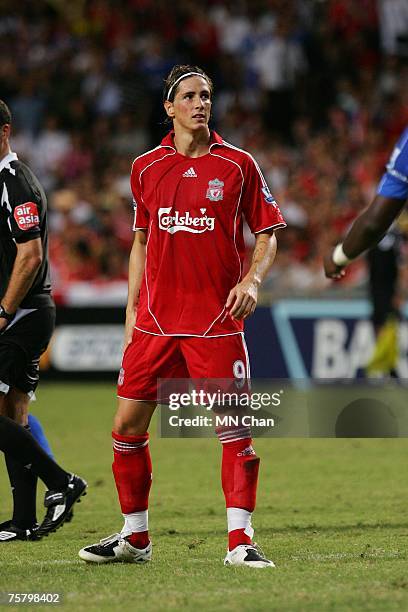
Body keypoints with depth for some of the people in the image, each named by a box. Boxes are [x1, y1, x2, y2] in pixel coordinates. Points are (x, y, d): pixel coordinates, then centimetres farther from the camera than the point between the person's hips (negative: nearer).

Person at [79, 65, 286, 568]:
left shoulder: (237, 164, 1)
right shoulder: (146, 168, 8)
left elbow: (267, 234, 6)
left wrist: (252, 280, -11)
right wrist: (132, 308, 12)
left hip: (217, 319, -3)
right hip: (155, 318, 3)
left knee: (234, 427, -9)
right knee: (127, 424, 3)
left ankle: (240, 541, -4)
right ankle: (134, 538, 17)